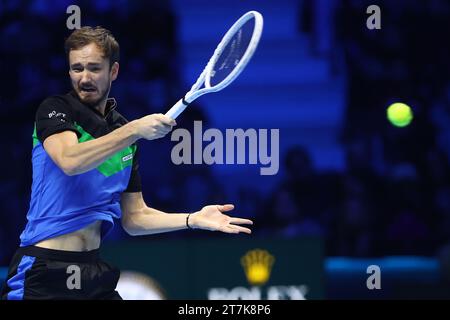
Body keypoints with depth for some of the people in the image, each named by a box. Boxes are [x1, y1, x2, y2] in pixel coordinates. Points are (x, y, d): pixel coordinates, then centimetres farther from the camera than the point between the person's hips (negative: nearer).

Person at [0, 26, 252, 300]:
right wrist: (135, 130, -30)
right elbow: (70, 160, -26)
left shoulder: (125, 133, 12)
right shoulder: (55, 110, -5)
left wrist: (193, 220, 1)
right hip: (43, 269, -6)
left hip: (94, 268, 6)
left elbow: (133, 217, 14)